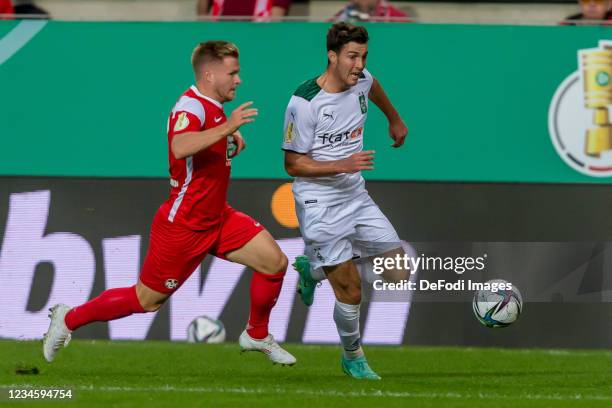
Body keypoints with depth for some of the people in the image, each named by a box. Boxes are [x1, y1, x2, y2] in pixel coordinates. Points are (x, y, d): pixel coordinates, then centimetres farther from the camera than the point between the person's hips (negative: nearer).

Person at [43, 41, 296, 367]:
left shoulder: (211, 107, 6)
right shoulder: (190, 106, -22)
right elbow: (180, 147, -44)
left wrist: (232, 139, 10)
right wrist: (227, 126, -47)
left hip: (217, 218, 8)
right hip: (183, 226, -8)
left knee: (275, 261, -3)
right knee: (146, 300, 3)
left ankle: (257, 336, 16)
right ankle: (68, 320, 21)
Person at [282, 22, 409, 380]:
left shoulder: (362, 81, -2)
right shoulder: (304, 102, -21)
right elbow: (293, 164, -16)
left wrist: (395, 120, 39)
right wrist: (343, 166, -26)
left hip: (356, 197, 7)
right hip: (320, 206, -7)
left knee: (399, 272, 6)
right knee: (351, 292, -9)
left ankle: (313, 268, 26)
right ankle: (353, 358, 21)